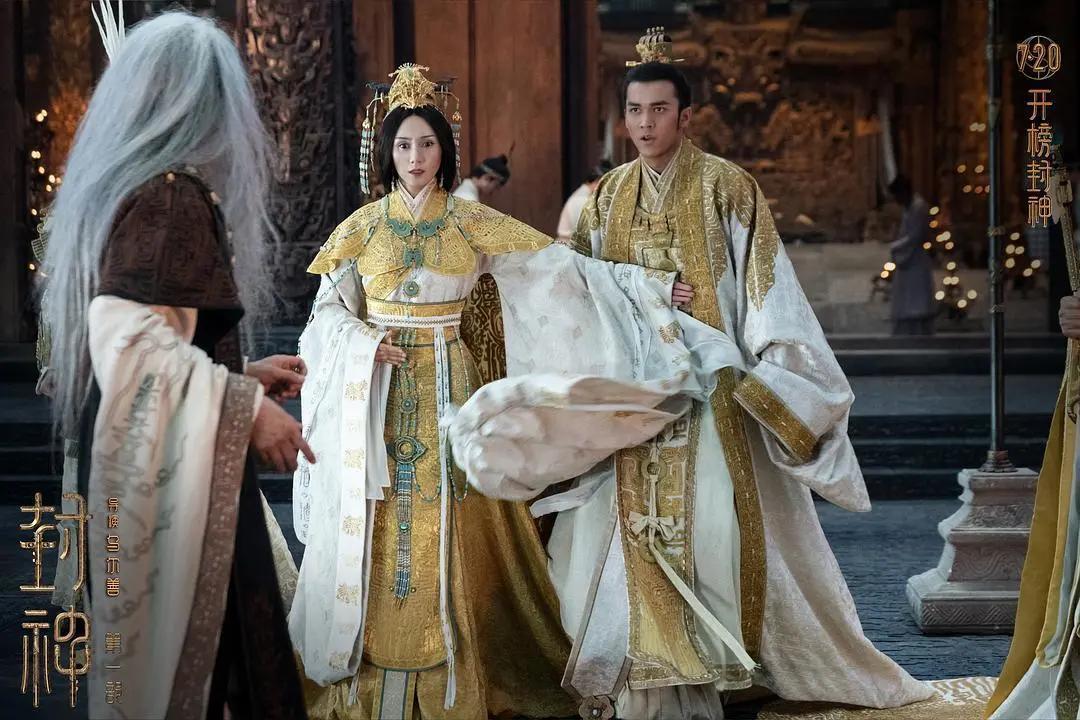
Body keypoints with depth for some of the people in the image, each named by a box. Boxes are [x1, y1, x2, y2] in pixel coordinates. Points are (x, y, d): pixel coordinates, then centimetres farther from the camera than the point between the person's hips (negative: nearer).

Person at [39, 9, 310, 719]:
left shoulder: (119, 187, 14)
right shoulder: (173, 194, -14)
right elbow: (131, 348, -23)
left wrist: (243, 374, 23)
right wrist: (247, 406, -16)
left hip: (145, 473, 9)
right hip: (175, 482, -9)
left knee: (161, 656, 14)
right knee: (187, 659, -2)